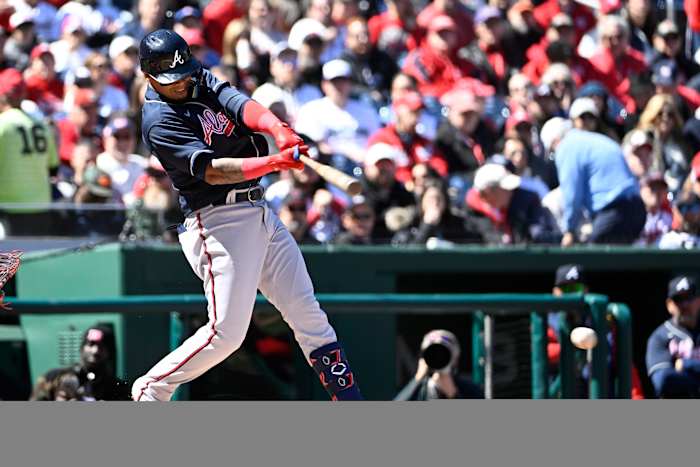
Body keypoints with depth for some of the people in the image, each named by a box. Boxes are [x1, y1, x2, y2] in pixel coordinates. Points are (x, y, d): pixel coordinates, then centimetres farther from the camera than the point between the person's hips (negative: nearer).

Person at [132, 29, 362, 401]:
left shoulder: (201, 81, 9)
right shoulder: (159, 121, -14)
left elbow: (241, 106, -9)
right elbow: (211, 170, -24)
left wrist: (278, 129, -29)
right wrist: (274, 162, -35)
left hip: (258, 213, 8)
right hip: (218, 220, -8)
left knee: (306, 312, 8)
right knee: (226, 332, -12)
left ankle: (350, 402, 13)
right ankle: (151, 389, 4)